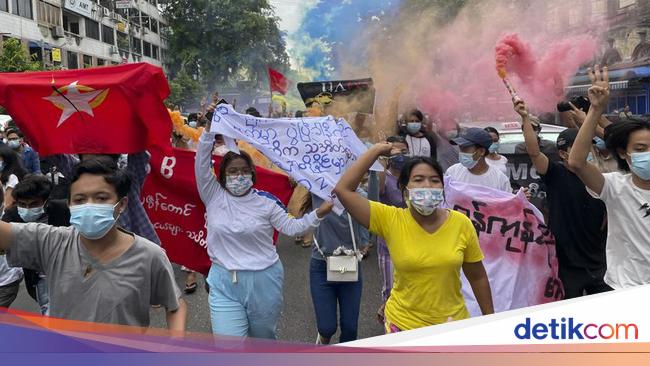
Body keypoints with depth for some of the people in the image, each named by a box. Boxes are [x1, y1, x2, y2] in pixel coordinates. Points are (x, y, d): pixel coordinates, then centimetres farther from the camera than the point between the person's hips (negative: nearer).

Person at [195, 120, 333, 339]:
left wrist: (321, 212, -14)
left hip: (264, 281, 1)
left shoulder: (265, 201, -2)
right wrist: (209, 127, -20)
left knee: (263, 341, 19)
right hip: (224, 283, 0)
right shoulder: (213, 196, -2)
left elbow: (291, 227, -2)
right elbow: (202, 164, -12)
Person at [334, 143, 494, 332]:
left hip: (453, 322, 1)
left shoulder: (462, 224, -10)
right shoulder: (390, 220, -13)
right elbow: (343, 189, -20)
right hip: (403, 325, -1)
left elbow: (478, 277, 2)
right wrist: (376, 150, -14)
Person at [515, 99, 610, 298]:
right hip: (566, 261, -4)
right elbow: (534, 152, -24)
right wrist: (525, 118, -32)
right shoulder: (556, 175, -8)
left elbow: (607, 215, 14)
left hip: (597, 261, 4)